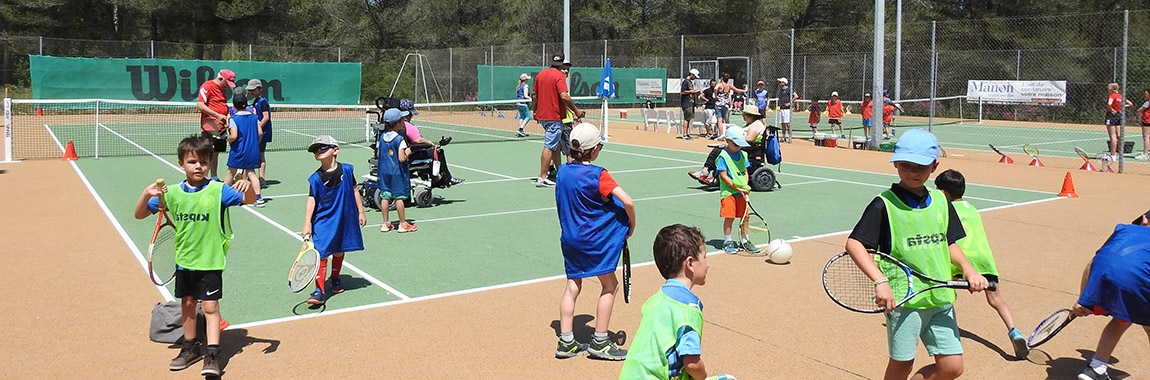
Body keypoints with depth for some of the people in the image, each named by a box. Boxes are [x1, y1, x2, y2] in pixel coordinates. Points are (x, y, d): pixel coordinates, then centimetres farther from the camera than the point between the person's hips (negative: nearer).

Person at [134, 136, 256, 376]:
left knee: (210, 306, -4)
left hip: (210, 261, -4)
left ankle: (212, 354, 0)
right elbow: (139, 215, 5)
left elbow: (250, 200, -16)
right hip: (184, 260, 4)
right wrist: (146, 195, -16)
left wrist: (248, 186, -38)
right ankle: (191, 347, 33)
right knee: (187, 303, 17)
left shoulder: (218, 191, -10)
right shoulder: (172, 193, -1)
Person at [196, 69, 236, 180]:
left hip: (221, 127, 8)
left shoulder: (222, 89, 17)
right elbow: (199, 105, -16)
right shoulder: (207, 86, -9)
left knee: (216, 153, 14)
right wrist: (217, 115, -20)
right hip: (209, 127, -8)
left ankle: (214, 177, 23)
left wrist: (228, 115, 10)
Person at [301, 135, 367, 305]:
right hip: (323, 221, -2)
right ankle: (319, 290, -7)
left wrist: (361, 213, 6)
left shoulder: (347, 170, -3)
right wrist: (307, 225, -14)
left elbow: (354, 191, 5)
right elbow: (311, 201, -9)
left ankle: (335, 279, 39)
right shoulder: (315, 179, -8)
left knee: (339, 251, 17)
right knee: (321, 254, -8)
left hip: (345, 220, 2)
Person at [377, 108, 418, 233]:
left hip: (384, 171, 6)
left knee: (385, 197, 8)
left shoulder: (382, 137, 4)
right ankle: (403, 224, 8)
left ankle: (386, 223, 15)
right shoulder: (400, 139, -16)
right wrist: (407, 153, -2)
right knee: (399, 197, 0)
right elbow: (401, 159, -20)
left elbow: (379, 154, 10)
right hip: (397, 172, -6)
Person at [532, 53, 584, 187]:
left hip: (542, 115, 8)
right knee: (549, 147, -7)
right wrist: (576, 110, -13)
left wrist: (535, 111, 25)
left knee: (555, 144, 23)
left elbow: (534, 95, 15)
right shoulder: (559, 76, -12)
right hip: (554, 116, -8)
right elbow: (564, 96, -22)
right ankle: (542, 178, -8)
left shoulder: (540, 74, 11)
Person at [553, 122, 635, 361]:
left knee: (572, 287, 13)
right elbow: (627, 202, -21)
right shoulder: (598, 175, -17)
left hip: (570, 239, 6)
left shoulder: (562, 172, 2)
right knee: (609, 286, 8)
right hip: (596, 240, -6)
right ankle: (599, 343, 11)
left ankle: (566, 342, 15)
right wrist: (631, 227, -6)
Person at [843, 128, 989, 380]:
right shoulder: (884, 204, -10)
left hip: (941, 298, 5)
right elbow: (854, 244, -16)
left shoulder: (941, 201, 8)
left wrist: (968, 270, 0)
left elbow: (949, 244, 18)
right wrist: (880, 281, -27)